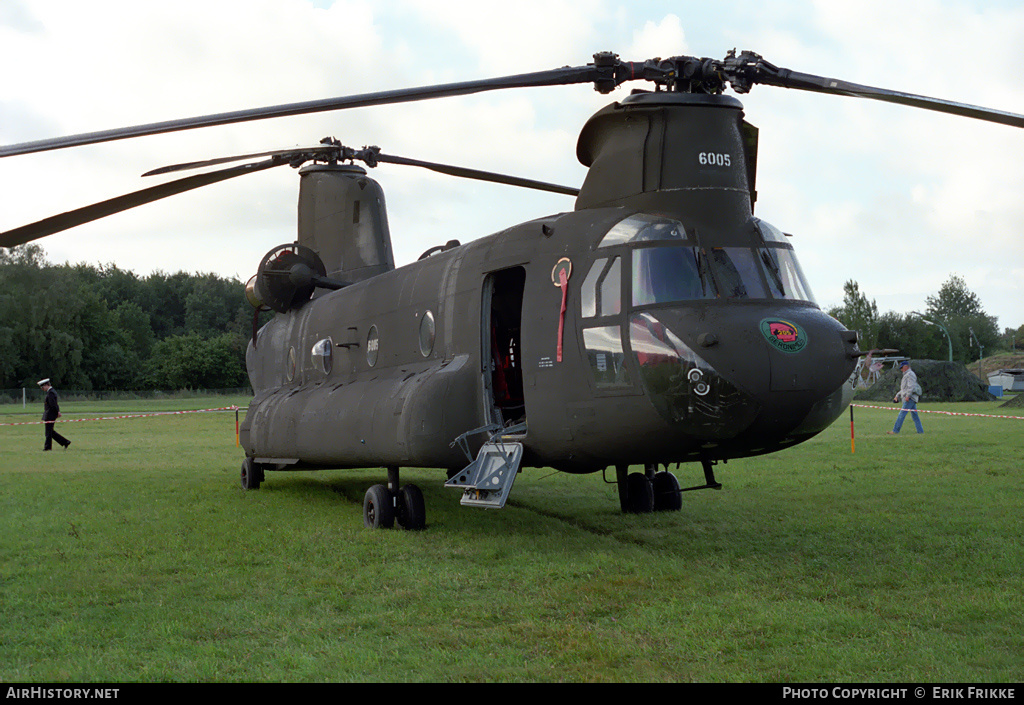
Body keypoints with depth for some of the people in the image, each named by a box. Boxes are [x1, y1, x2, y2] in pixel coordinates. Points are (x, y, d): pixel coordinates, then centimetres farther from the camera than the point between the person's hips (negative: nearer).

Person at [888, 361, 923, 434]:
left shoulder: (910, 374, -6)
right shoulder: (906, 375, 25)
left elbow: (911, 386, -18)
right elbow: (904, 389, 31)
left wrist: (908, 396, -23)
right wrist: (897, 396, 25)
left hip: (910, 398, -10)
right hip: (912, 399, 10)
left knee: (902, 414, -13)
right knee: (915, 416, 8)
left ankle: (895, 430, -16)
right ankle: (920, 431, 7)